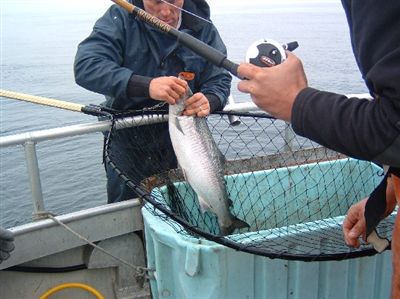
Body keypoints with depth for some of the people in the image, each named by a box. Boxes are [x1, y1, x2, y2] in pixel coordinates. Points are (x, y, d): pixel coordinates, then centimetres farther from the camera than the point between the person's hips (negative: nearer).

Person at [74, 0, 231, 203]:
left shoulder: (202, 27, -7)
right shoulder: (120, 18, -14)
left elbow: (220, 79, -5)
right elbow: (85, 66, -26)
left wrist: (209, 101, -30)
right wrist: (146, 86, -40)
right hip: (129, 143, -1)